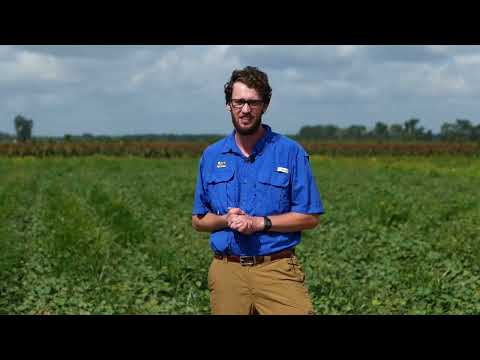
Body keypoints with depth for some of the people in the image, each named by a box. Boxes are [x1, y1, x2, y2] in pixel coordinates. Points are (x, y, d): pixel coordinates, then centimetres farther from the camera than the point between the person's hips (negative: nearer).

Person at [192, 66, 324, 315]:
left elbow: (310, 217, -1)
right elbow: (198, 220, 14)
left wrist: (260, 223, -13)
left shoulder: (290, 152, -1)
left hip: (276, 268, -3)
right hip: (226, 272, 3)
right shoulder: (211, 156, 9)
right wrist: (226, 220, -8)